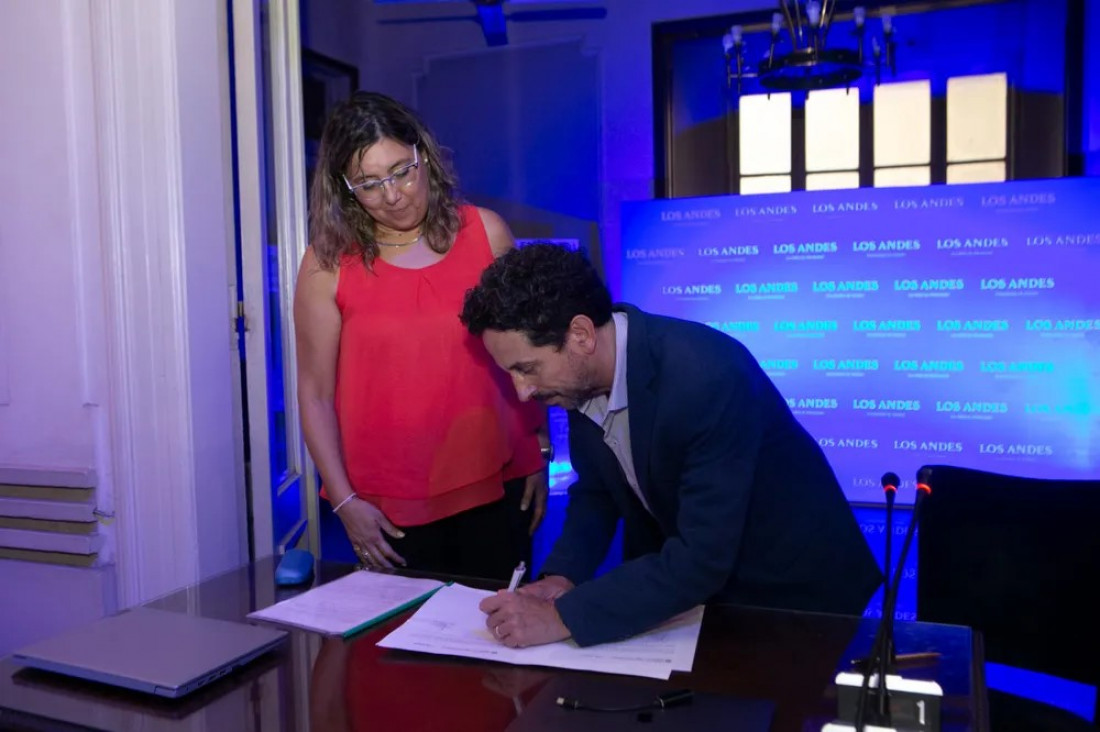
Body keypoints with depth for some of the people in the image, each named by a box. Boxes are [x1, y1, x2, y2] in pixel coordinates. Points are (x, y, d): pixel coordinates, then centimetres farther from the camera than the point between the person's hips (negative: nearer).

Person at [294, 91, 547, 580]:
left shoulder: (484, 233, 0)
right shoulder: (327, 264, -4)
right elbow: (316, 394, -2)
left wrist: (539, 454, 5)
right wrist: (344, 502, -6)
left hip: (495, 484, 1)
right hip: (388, 504, -1)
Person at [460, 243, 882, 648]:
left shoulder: (706, 377, -33)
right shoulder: (581, 378, -11)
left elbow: (703, 559, -33)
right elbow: (596, 489, 3)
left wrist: (563, 617, -31)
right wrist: (561, 576, -13)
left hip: (794, 589, -5)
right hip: (684, 584, 5)